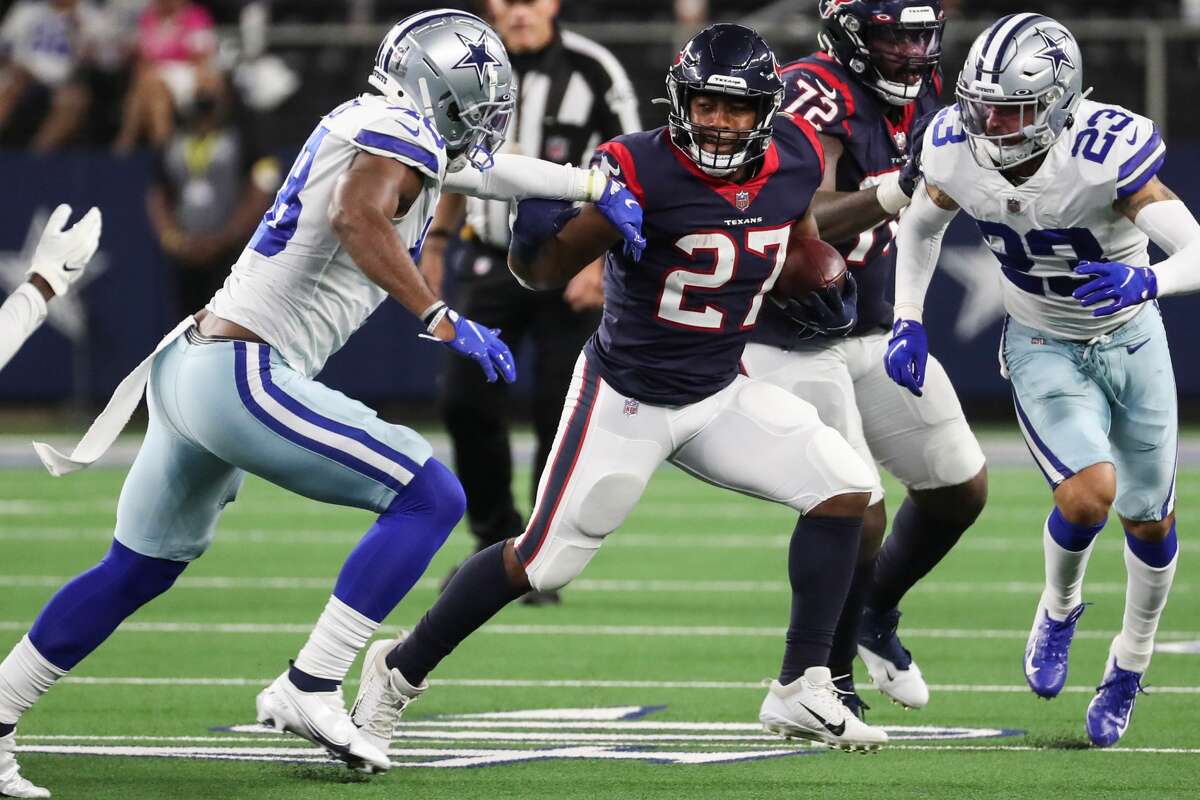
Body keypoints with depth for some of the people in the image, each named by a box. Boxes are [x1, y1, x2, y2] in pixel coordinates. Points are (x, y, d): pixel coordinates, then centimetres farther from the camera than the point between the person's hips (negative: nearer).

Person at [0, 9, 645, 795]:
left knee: (139, 569, 23)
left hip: (187, 367, 10)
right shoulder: (400, 130, -8)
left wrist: (596, 186, 37)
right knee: (431, 496, -8)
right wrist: (443, 319, -25)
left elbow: (486, 168, 35)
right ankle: (309, 690, -11)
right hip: (244, 376, -10)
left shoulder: (366, 127, 19)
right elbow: (358, 216, -27)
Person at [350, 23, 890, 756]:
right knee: (546, 559, -2)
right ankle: (400, 671, 19)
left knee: (843, 487, -8)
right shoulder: (640, 172, -25)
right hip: (626, 398, -5)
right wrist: (535, 226, -38)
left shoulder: (794, 160, -8)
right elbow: (543, 273, -20)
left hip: (719, 394, 5)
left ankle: (803, 692, 0)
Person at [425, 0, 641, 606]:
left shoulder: (593, 73, -10)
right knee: (466, 402, -4)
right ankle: (498, 540, 16)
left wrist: (598, 259, -15)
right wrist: (437, 240, 18)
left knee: (560, 416, -4)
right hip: (491, 260, 4)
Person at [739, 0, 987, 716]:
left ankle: (875, 614, 34)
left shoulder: (921, 92, 3)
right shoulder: (817, 97, -23)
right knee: (857, 517, -13)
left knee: (963, 490, 10)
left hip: (874, 332, 8)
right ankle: (823, 677, 7)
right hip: (793, 343, -8)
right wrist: (895, 192, -47)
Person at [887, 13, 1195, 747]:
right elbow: (922, 225, 4)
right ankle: (1060, 608, 11)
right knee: (1089, 494, -22)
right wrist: (908, 320, -4)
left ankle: (1133, 660, 38)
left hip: (1130, 338, -1)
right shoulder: (959, 151, -20)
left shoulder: (1105, 156, -32)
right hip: (1044, 348, 1)